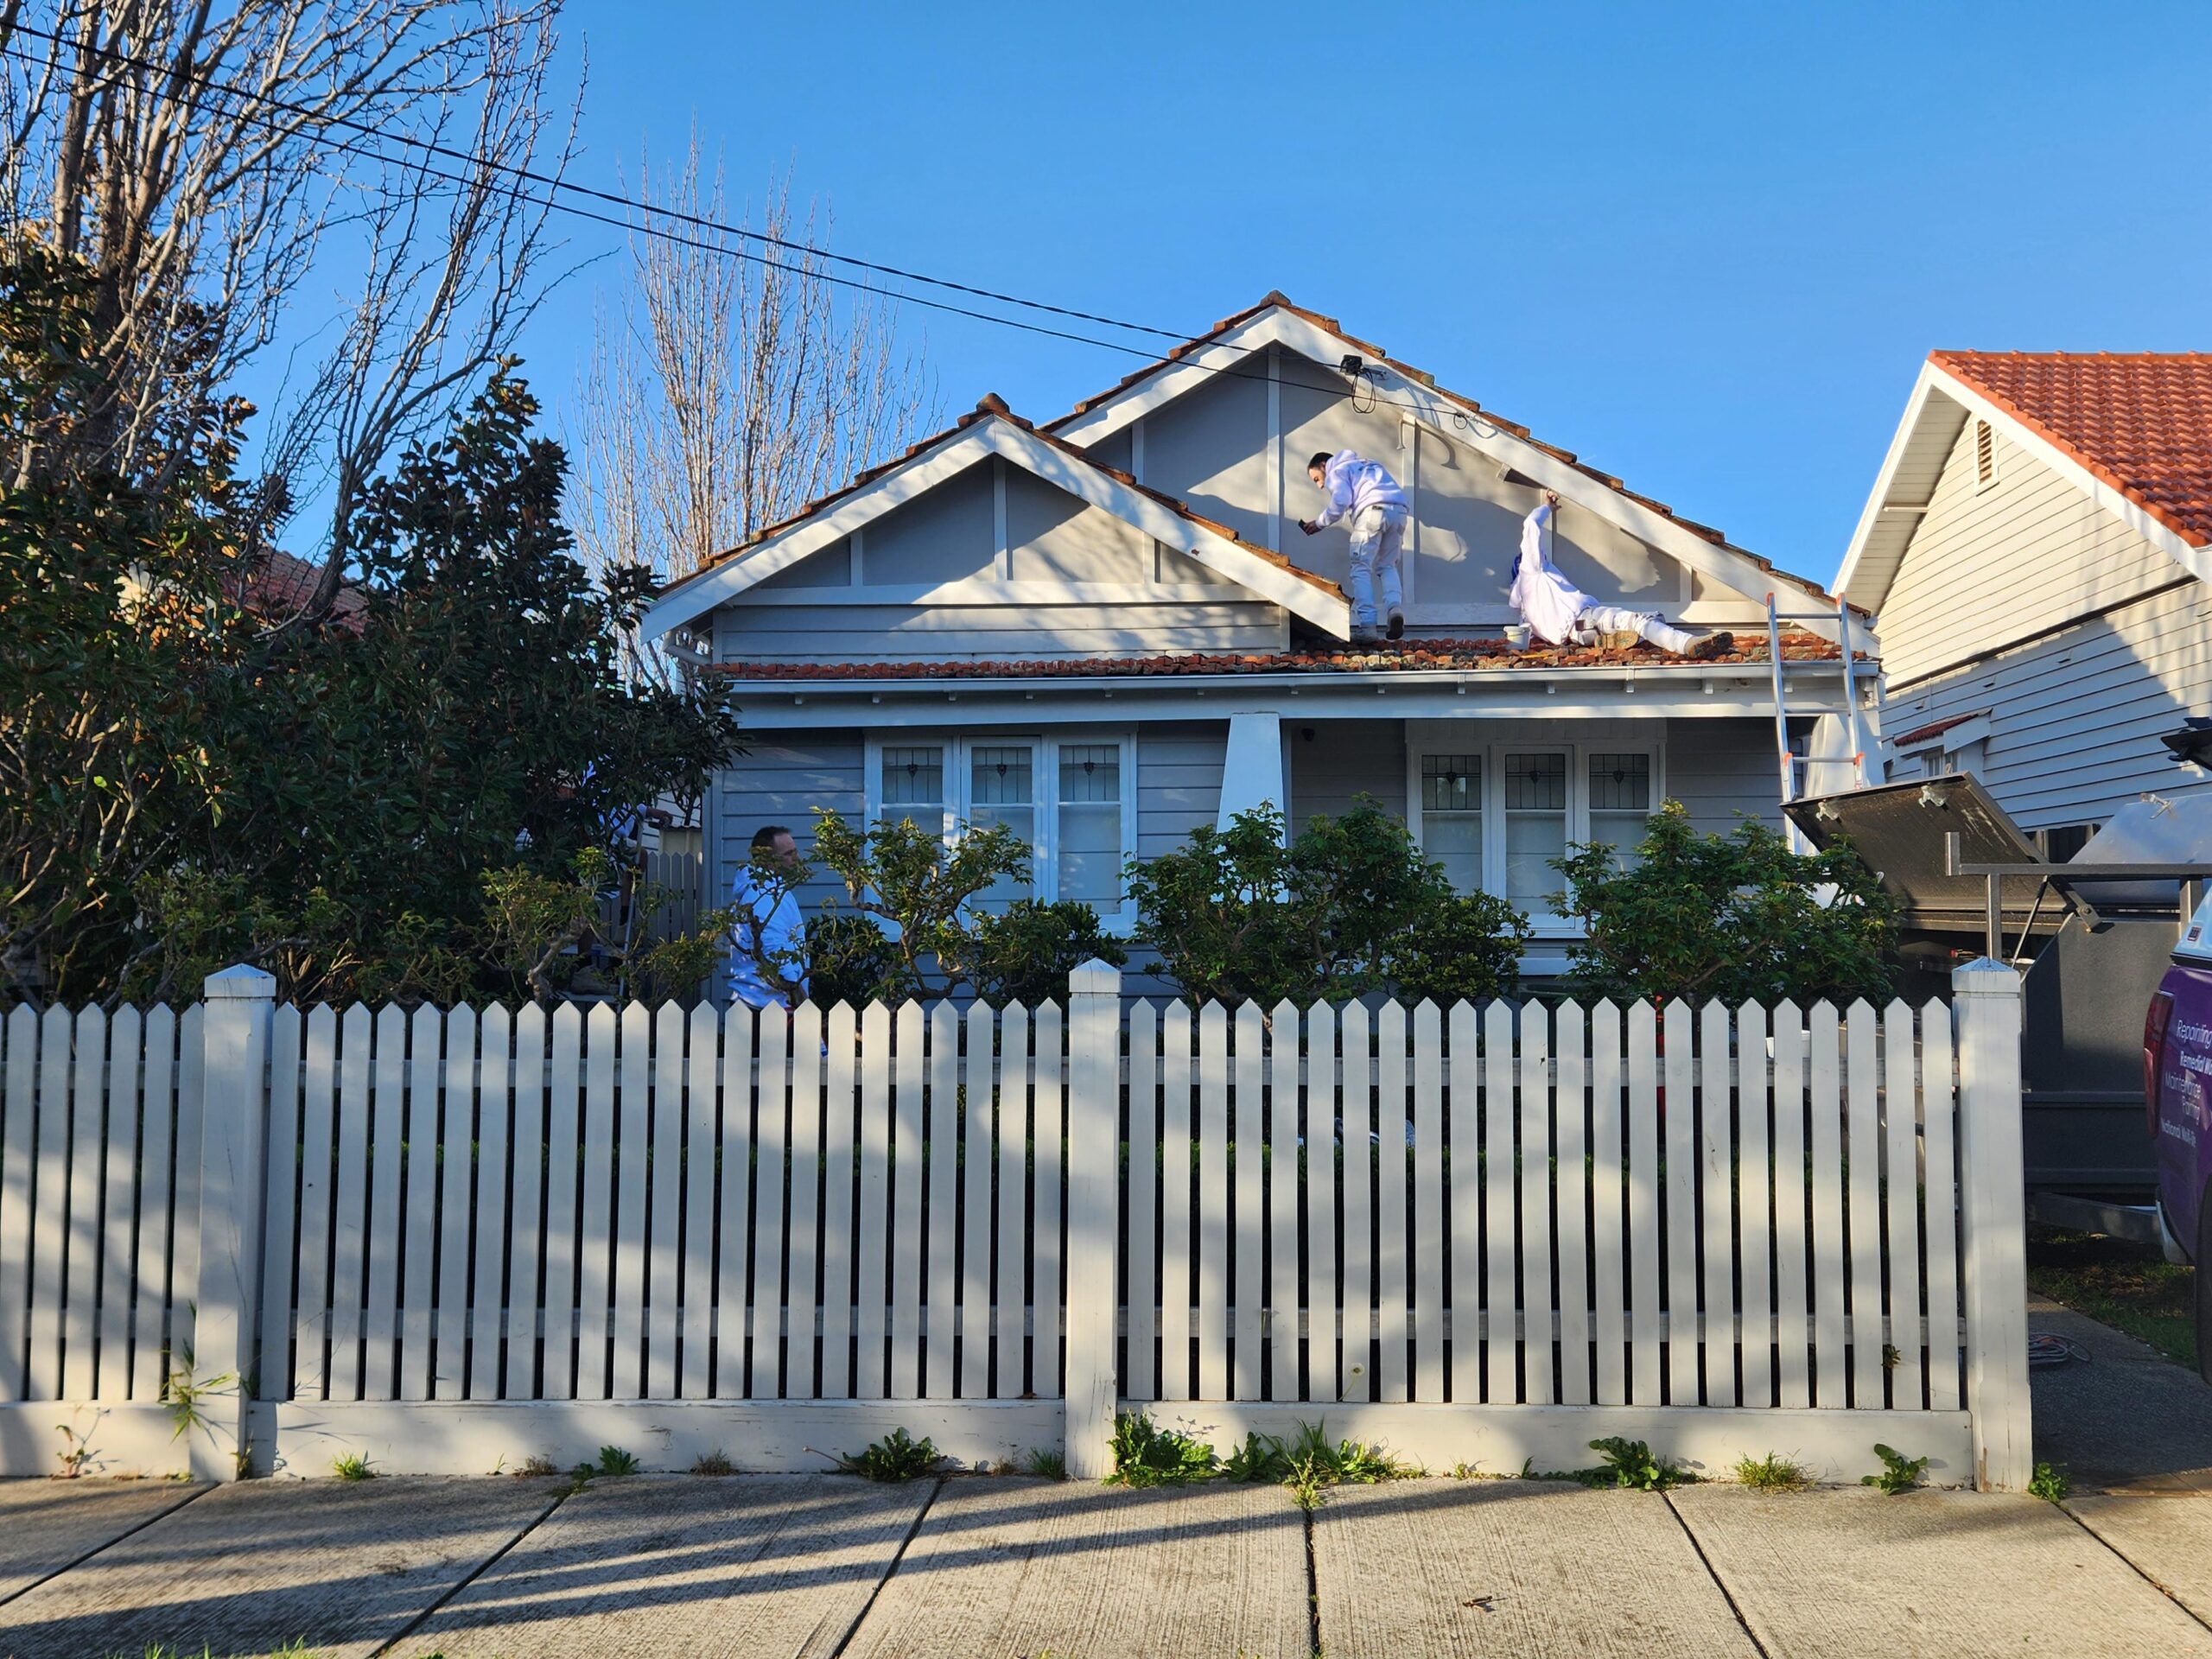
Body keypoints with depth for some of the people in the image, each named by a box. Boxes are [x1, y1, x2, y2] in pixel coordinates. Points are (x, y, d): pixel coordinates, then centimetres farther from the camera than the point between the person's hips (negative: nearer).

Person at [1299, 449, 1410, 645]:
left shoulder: (1336, 470, 15)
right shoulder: (1363, 464, 38)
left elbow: (1341, 501, -2)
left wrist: (1319, 522, 9)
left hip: (1373, 509, -7)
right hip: (1398, 510, 7)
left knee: (1361, 568, -2)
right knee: (1387, 566, 16)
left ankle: (1366, 626, -12)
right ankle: (1395, 607, -12)